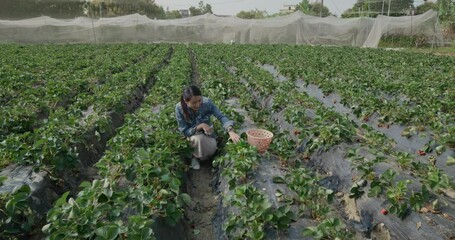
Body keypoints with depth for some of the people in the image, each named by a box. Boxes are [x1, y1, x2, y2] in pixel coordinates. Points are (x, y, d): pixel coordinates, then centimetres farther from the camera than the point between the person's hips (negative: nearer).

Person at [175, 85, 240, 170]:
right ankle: (194, 156, -3)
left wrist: (231, 131, -39)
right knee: (199, 138, -35)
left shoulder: (207, 102, -25)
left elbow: (221, 116, -22)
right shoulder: (179, 108, -27)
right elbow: (184, 131, -19)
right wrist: (200, 126, -33)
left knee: (212, 149, -27)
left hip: (207, 133, 2)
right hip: (191, 136, -1)